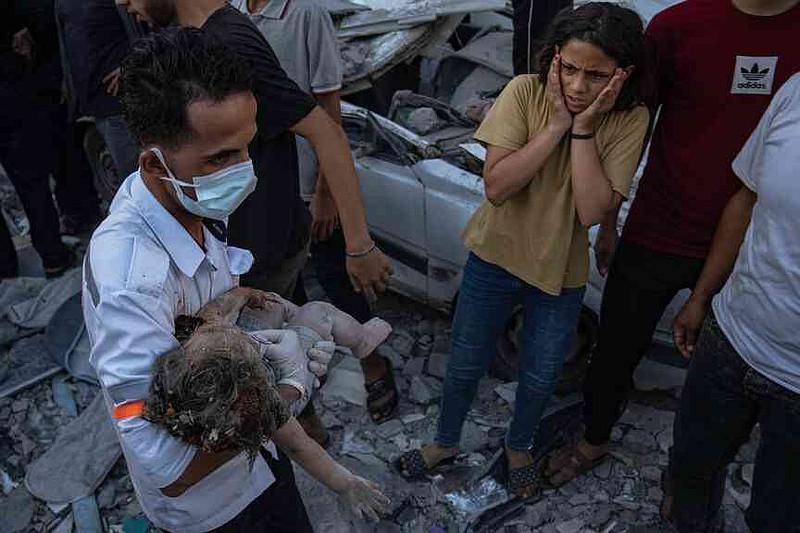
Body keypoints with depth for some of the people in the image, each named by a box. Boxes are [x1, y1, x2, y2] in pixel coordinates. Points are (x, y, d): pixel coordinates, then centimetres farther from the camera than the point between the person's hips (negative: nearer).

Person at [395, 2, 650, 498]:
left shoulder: (630, 120, -15)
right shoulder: (525, 92, -17)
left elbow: (592, 210, -23)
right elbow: (496, 186, -23)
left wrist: (583, 128, -27)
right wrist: (557, 124, -27)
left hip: (561, 270, 1)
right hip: (496, 254, 0)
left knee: (540, 377, 18)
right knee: (465, 365, 16)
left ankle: (519, 447, 49)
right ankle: (446, 442, 44)